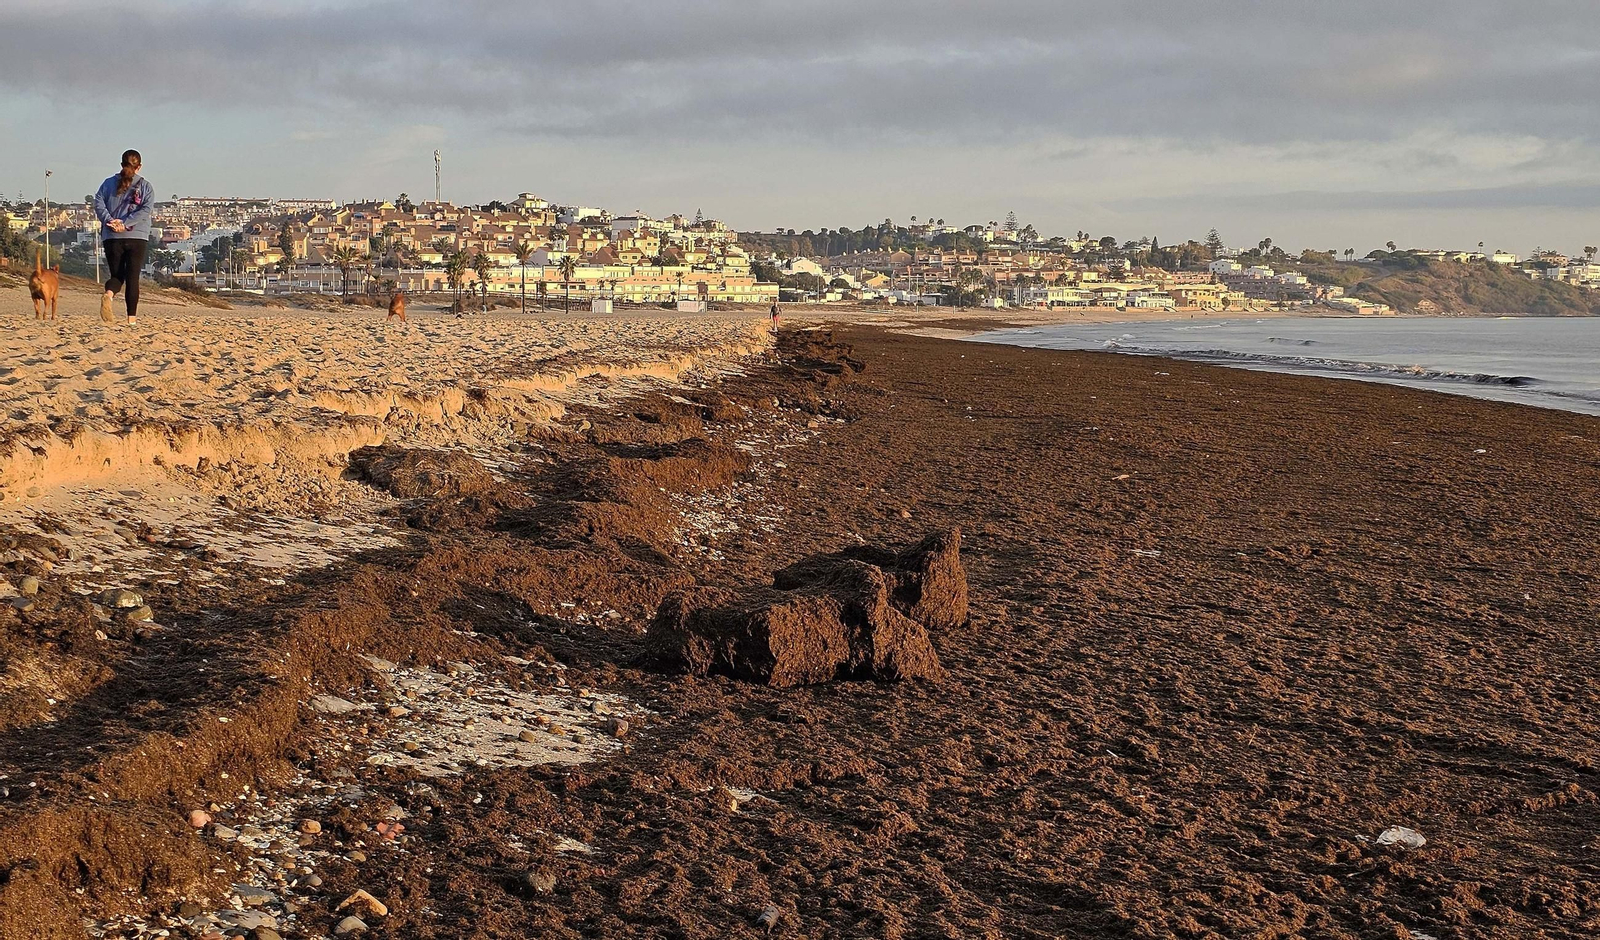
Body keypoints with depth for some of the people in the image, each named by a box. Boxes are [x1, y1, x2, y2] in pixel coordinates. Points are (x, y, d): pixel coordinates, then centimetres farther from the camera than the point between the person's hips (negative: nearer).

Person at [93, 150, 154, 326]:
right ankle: (132, 317, -3)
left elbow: (99, 205, -3)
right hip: (137, 238, -2)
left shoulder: (109, 184, 9)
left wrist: (110, 221, -11)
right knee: (133, 277, 1)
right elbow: (146, 209, -9)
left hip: (112, 237, 2)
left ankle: (108, 294, -21)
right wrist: (125, 224, -13)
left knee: (117, 275, 11)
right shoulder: (145, 186, 3)